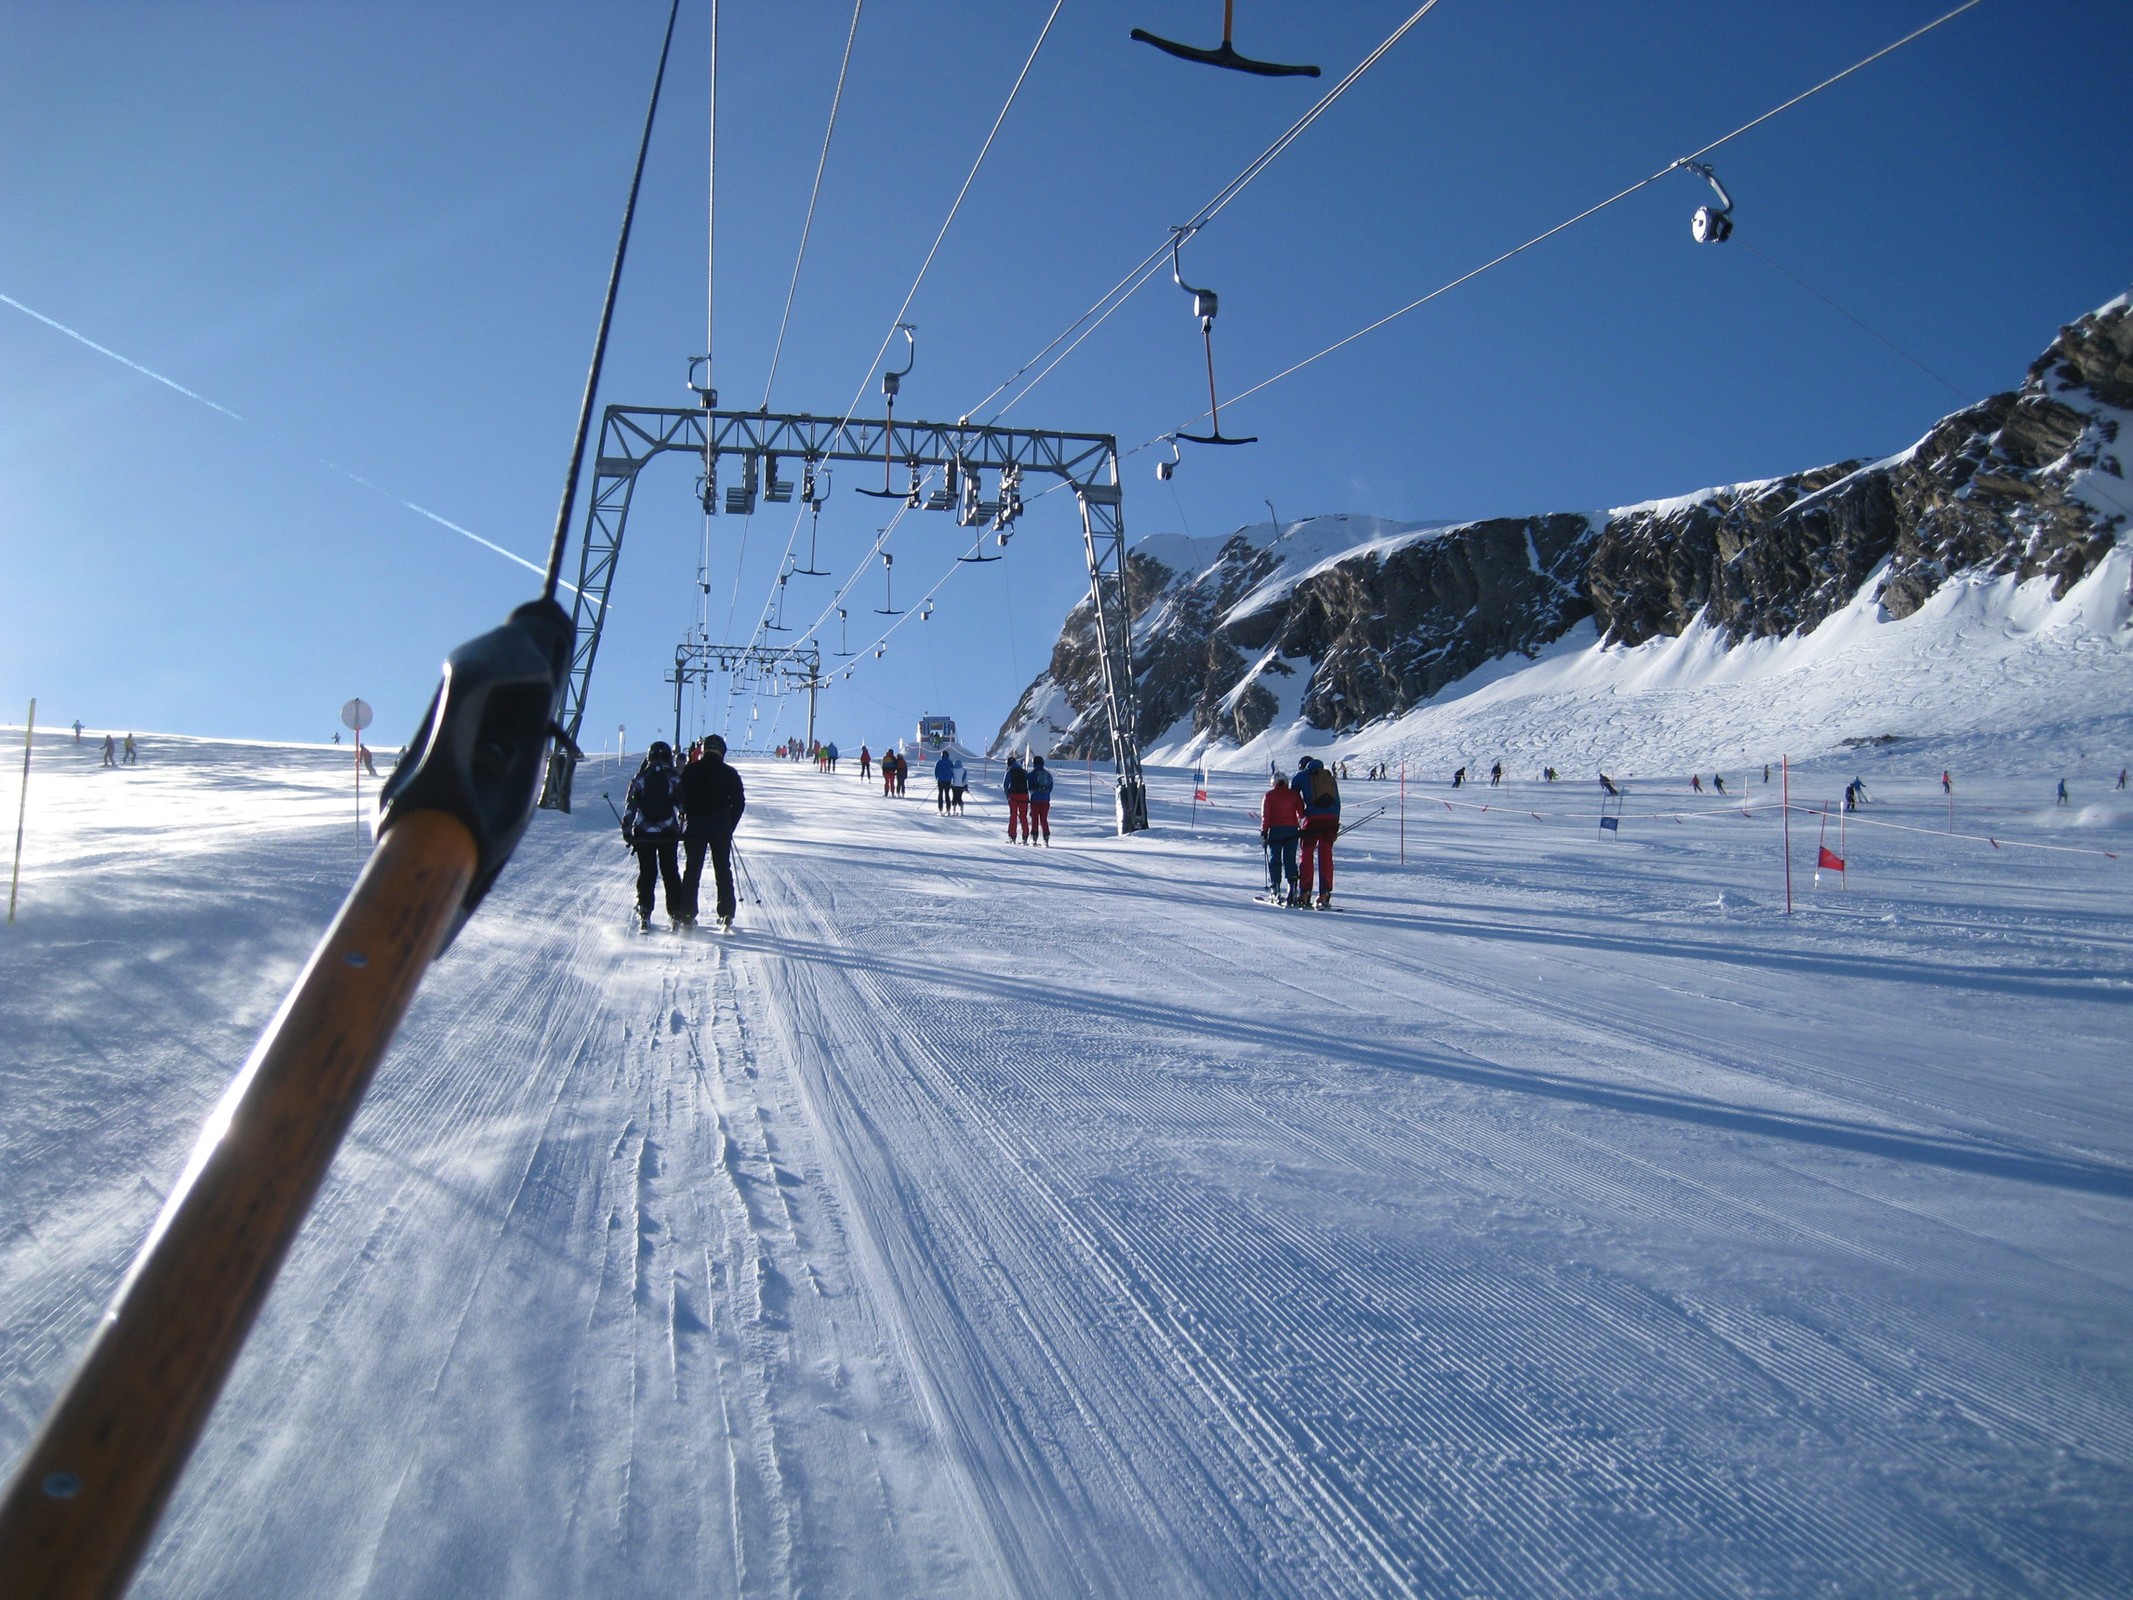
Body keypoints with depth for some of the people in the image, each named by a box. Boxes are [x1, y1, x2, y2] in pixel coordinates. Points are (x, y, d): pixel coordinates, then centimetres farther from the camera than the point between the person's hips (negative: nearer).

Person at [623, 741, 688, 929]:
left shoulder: (640, 779, 1)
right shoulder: (676, 779, 0)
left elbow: (630, 807, 2)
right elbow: (684, 806, -1)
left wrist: (627, 832, 7)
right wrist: (686, 827, 9)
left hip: (643, 833, 0)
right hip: (668, 833, 0)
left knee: (646, 873, 6)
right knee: (670, 873, 8)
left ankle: (644, 914, 0)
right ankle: (677, 913, 4)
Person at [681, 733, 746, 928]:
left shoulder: (690, 770, 0)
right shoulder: (729, 773, -1)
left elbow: (680, 797, 1)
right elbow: (739, 802, 1)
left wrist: (688, 818, 13)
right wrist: (730, 826, 10)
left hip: (694, 828, 0)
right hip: (721, 829, 0)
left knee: (692, 870, 6)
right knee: (723, 870, 7)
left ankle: (687, 913, 3)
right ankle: (726, 913, 3)